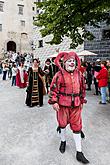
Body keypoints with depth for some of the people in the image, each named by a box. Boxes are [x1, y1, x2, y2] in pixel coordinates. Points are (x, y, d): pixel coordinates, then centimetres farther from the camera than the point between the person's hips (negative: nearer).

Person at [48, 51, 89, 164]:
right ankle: (63, 141, 44)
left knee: (77, 126, 8)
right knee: (62, 123, 14)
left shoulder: (79, 74, 4)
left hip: (76, 105, 3)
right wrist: (54, 102, -13)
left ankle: (79, 153, 20)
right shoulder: (59, 74, -10)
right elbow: (53, 89, -8)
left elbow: (82, 88, 13)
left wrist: (82, 101, 14)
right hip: (63, 104, -3)